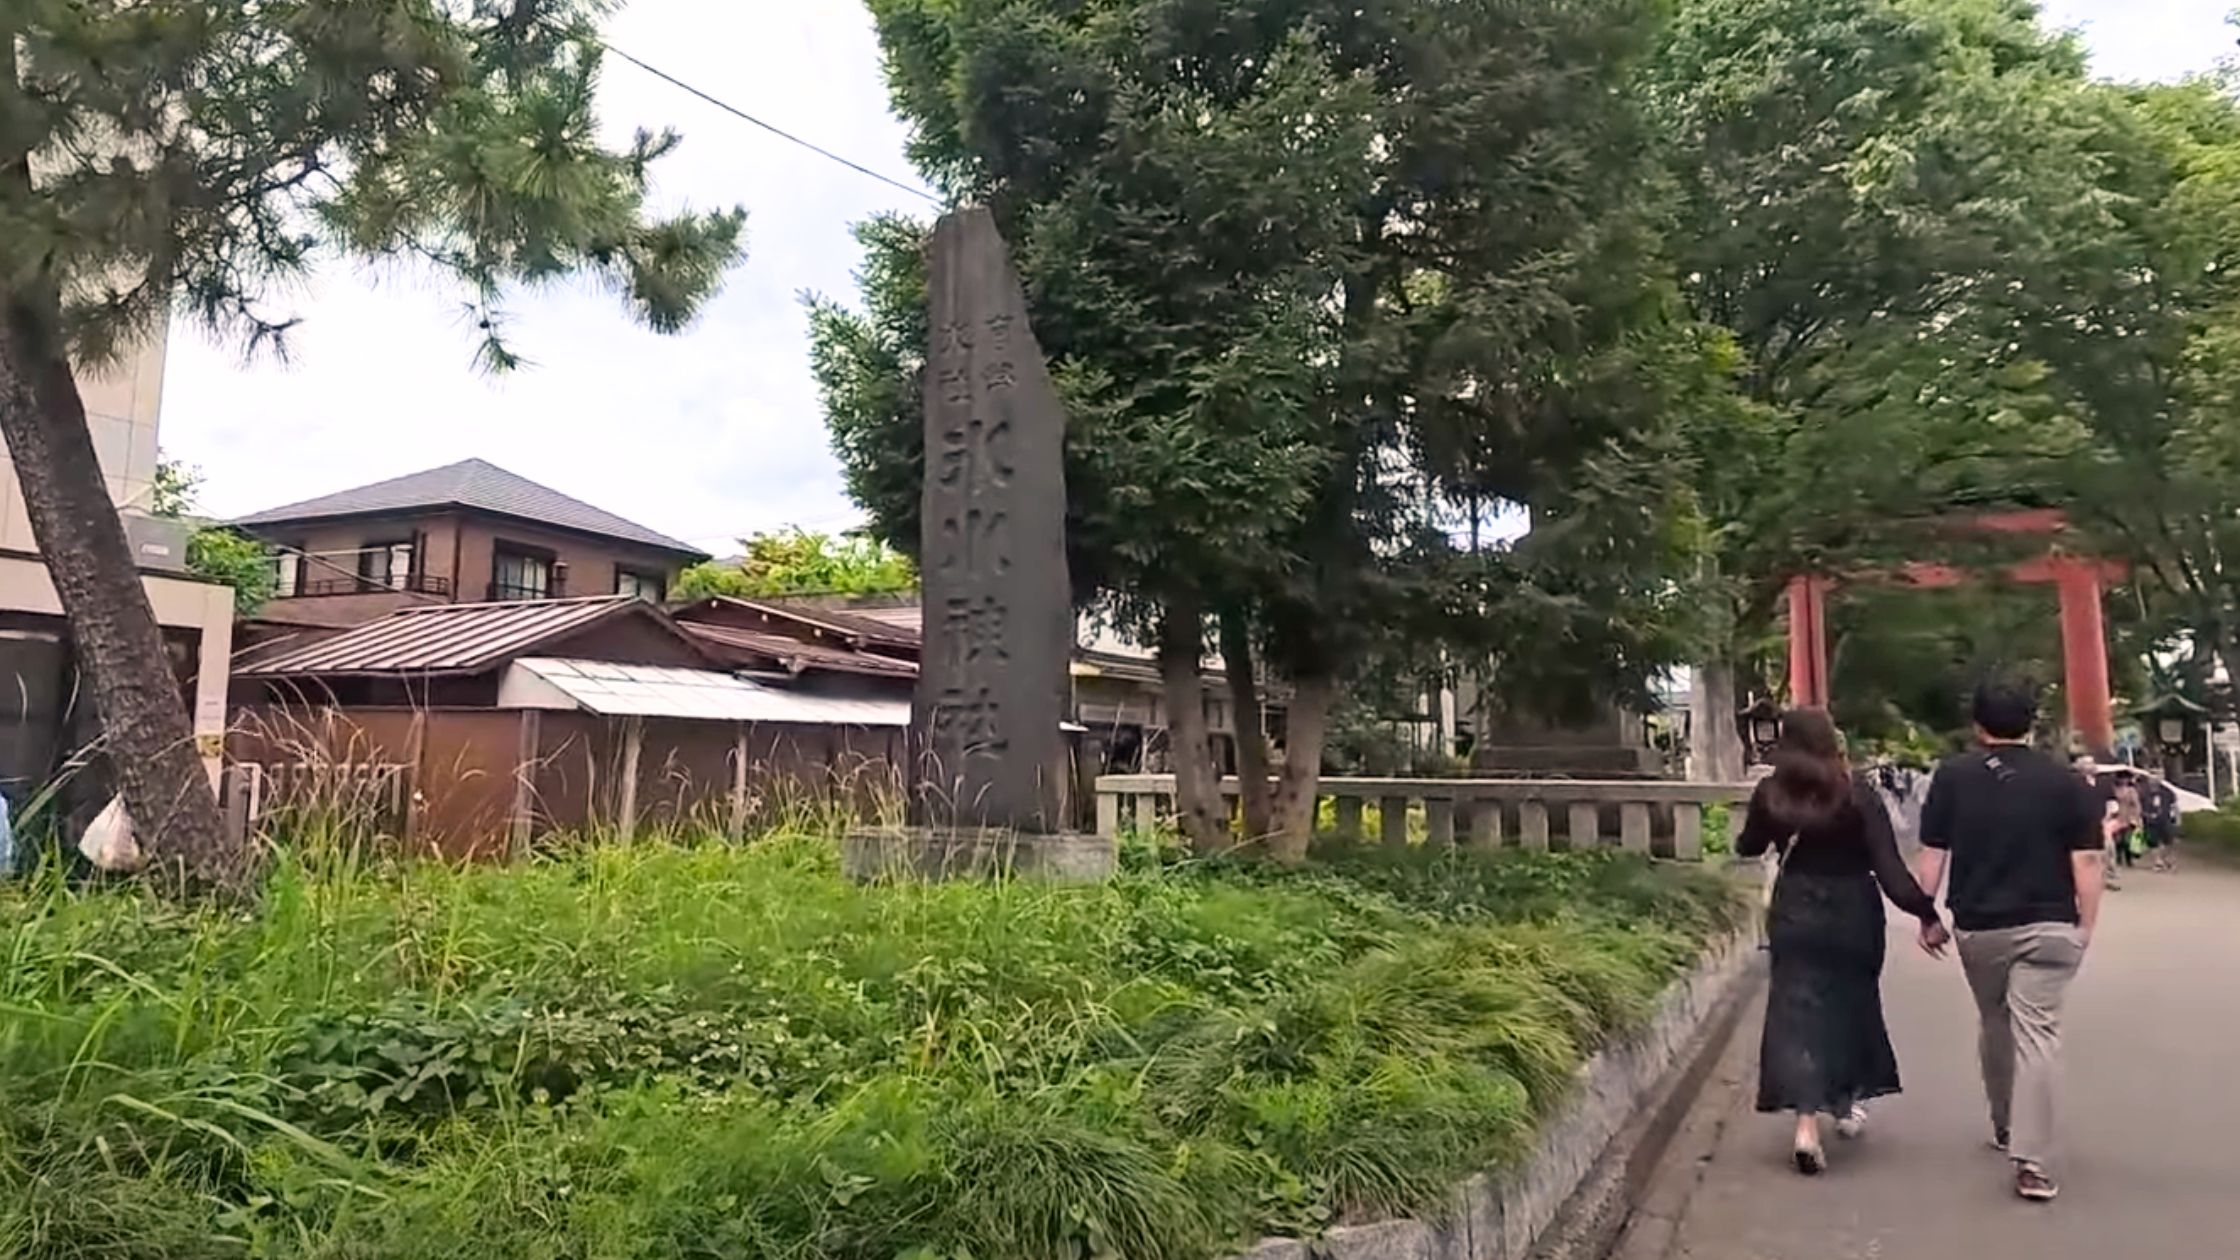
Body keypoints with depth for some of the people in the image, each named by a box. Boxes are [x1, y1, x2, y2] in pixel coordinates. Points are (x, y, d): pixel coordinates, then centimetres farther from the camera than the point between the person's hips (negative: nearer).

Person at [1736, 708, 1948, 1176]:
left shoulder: (1771, 795, -7)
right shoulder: (1858, 793, -12)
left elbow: (1748, 847, 10)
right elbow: (1888, 865, -16)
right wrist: (1927, 913, -13)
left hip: (1795, 915, 0)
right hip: (1853, 914, 0)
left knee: (1796, 1012, 1)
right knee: (1852, 1005, 20)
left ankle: (1806, 1124, -12)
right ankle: (1849, 1102, 35)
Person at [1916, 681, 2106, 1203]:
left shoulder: (1952, 777, 0)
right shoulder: (2065, 782, -1)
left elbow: (1932, 855, 0)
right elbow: (2086, 861, -5)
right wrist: (2086, 925, 3)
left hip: (1978, 926, 1)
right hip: (2047, 926, -1)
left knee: (1993, 1024, 20)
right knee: (2037, 1034, -5)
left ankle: (2004, 1127, 34)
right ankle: (2031, 1162, -12)